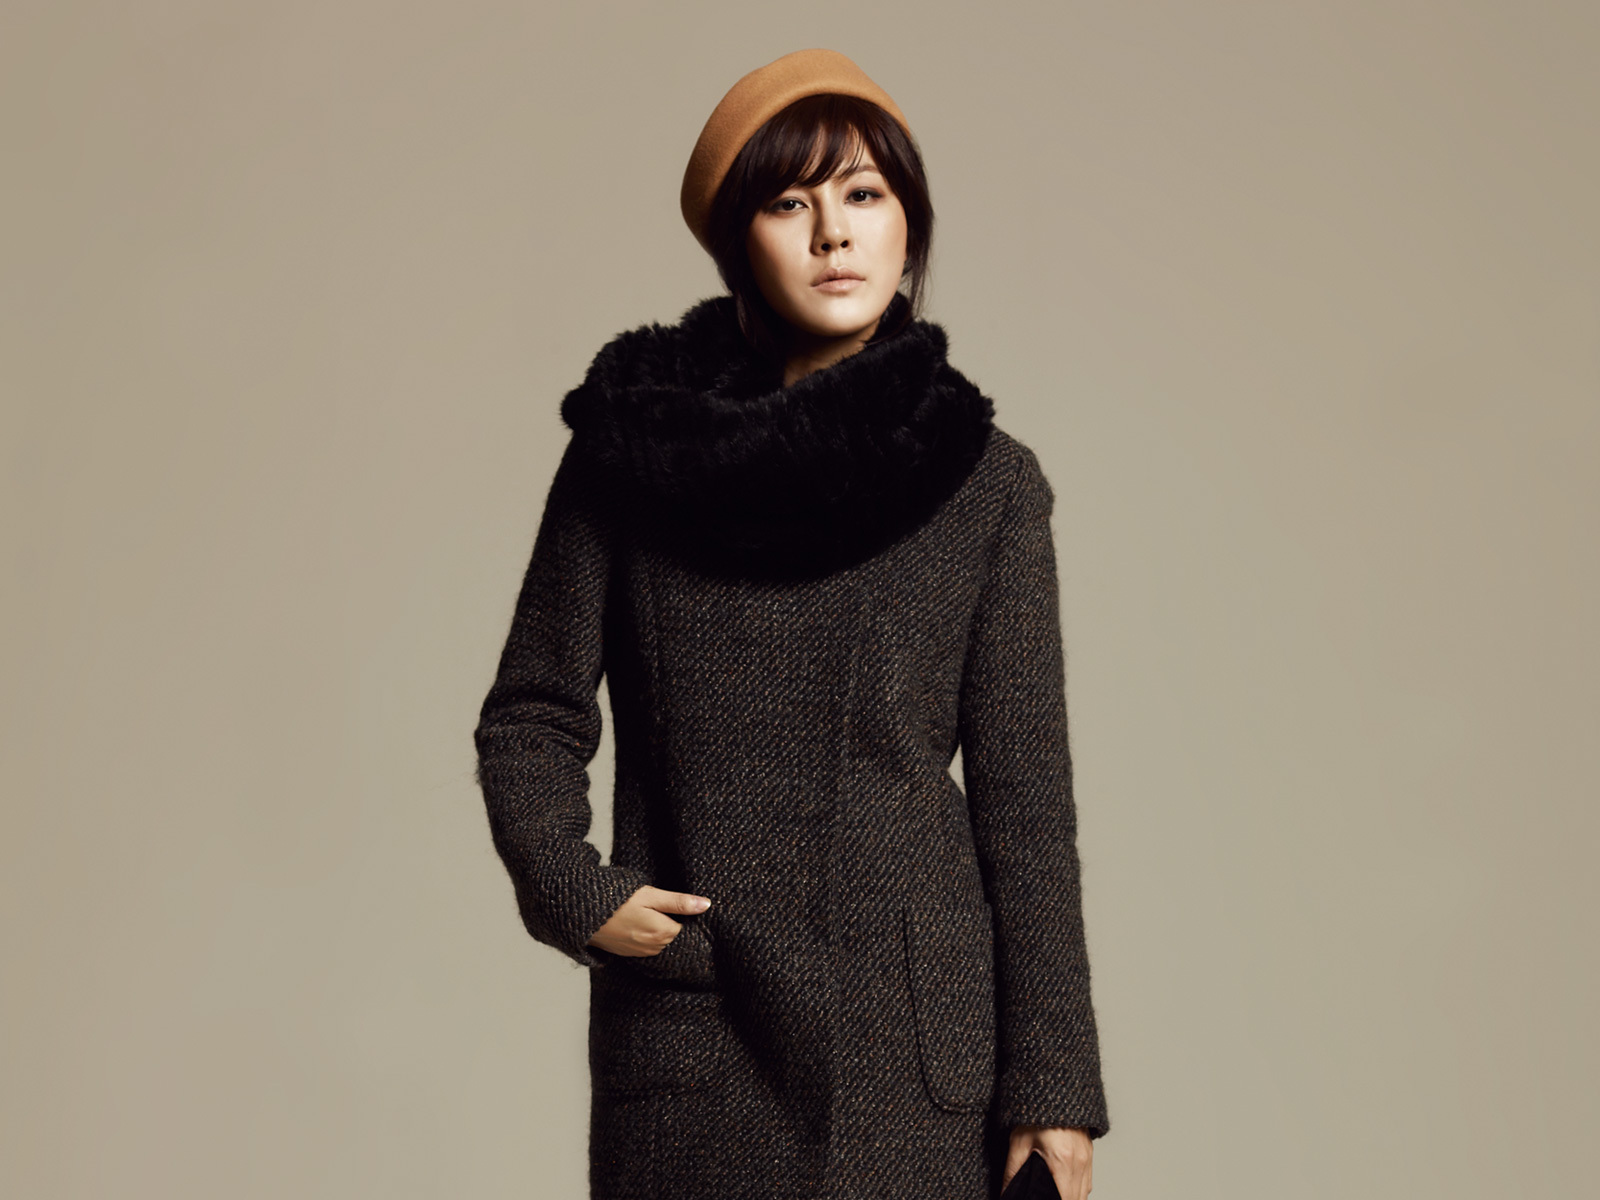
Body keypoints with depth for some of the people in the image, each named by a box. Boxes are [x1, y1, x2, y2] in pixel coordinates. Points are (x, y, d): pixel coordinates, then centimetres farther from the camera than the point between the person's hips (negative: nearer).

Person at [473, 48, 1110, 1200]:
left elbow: (1025, 800, 1)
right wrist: (575, 893, -7)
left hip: (918, 1048, 0)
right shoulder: (631, 451, 2)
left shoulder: (988, 485, 1)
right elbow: (532, 715, 10)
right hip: (688, 1039, 1)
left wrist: (1052, 1084, -1)